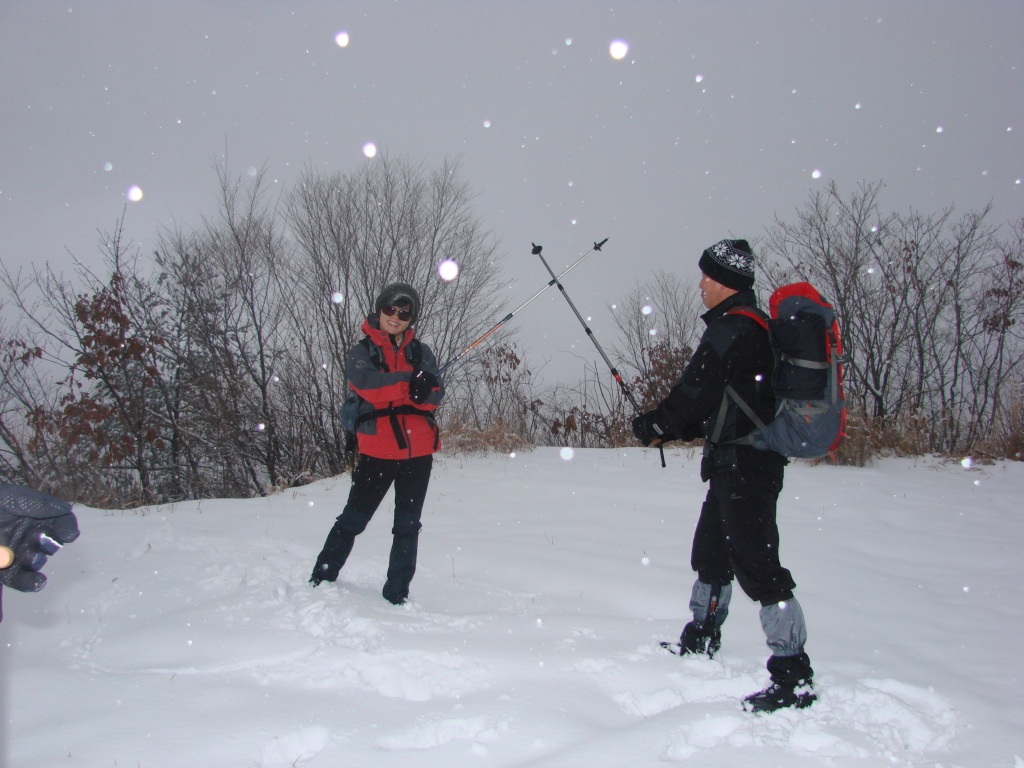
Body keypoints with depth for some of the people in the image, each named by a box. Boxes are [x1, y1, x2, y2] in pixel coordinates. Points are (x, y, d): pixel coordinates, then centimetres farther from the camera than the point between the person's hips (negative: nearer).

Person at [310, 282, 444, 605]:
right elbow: (366, 384, -17)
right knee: (353, 519, 0)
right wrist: (409, 379, -28)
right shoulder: (361, 351, 3)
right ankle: (322, 578, 16)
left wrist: (425, 392, -23)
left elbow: (435, 395, 0)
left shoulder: (420, 351, 11)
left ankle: (397, 595, 16)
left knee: (408, 525, 7)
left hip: (417, 451, 3)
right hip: (377, 450, -3)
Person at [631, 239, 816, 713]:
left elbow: (697, 391, -14)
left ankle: (795, 679, -9)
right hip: (739, 461, 11)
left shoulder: (732, 326, -15)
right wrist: (671, 429, 17)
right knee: (710, 552, 21)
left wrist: (655, 424, 2)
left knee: (755, 562, -12)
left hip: (744, 462, -11)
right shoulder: (753, 323, 18)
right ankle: (699, 644, 37)